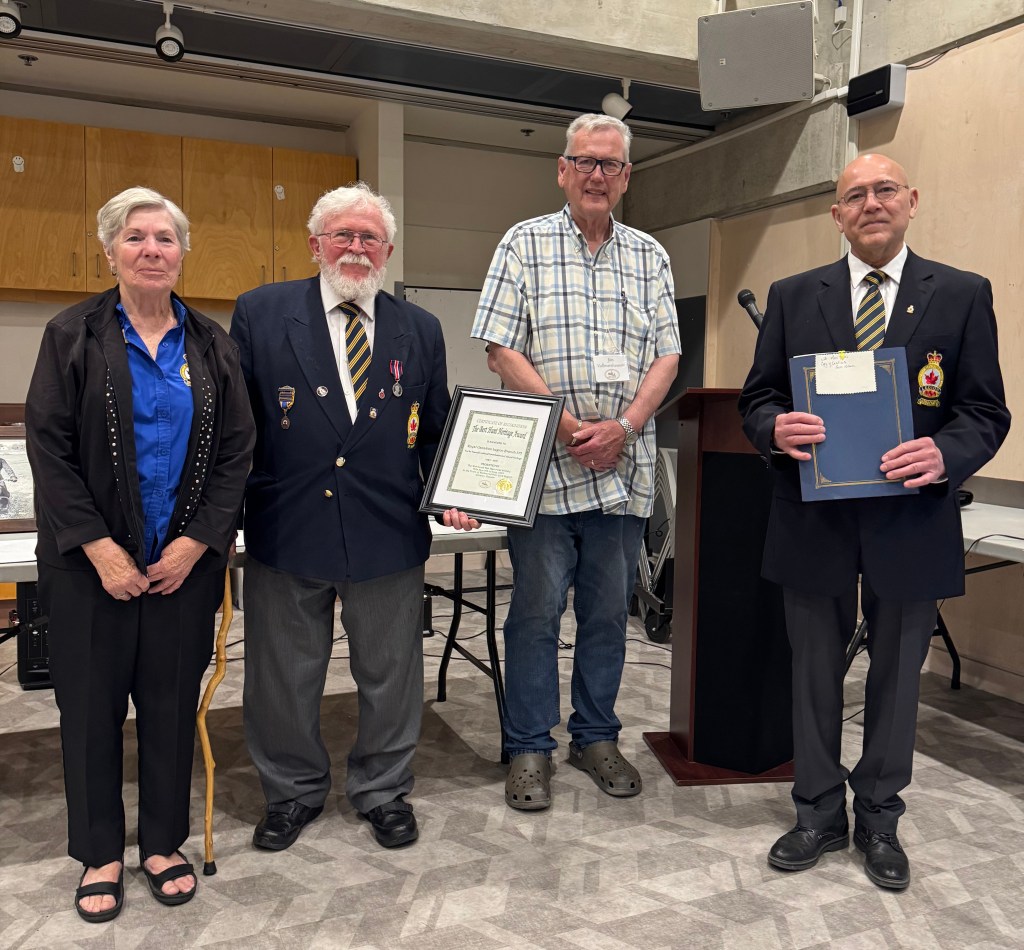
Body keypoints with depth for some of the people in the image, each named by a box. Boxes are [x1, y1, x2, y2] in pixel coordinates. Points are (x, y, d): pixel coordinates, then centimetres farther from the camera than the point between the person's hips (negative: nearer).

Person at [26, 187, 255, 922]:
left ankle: (165, 841, 28)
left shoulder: (211, 345, 6)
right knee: (92, 705, 8)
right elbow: (49, 449, -5)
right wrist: (101, 549, -13)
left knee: (173, 702, 10)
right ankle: (100, 854, 26)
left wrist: (196, 543, -8)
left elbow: (237, 452, 2)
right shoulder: (72, 336, 0)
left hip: (185, 562, 2)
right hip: (90, 563, -1)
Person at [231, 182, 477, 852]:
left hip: (389, 534, 1)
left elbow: (438, 430, 10)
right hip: (286, 528, -1)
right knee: (284, 675, 14)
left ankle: (384, 791, 36)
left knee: (390, 672, 13)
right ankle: (294, 792, 37)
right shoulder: (261, 312, 1)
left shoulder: (420, 330, 7)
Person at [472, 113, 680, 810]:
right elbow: (502, 350, -5)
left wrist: (623, 427, -10)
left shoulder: (650, 257, 13)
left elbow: (666, 357, 7)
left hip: (624, 467, 4)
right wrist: (569, 426, -13)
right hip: (545, 463, -3)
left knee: (609, 610, 11)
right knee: (536, 609, 2)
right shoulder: (525, 244, 3)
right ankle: (530, 748, 17)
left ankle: (597, 737, 27)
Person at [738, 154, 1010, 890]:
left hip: (911, 520, 0)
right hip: (814, 519, 1)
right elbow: (757, 397, 4)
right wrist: (776, 428, -19)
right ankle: (820, 815, 31)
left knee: (896, 677, 13)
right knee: (815, 674, 12)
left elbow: (987, 411, -1)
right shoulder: (793, 297, 5)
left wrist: (946, 454, -22)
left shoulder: (962, 295, 1)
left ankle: (879, 820, 33)